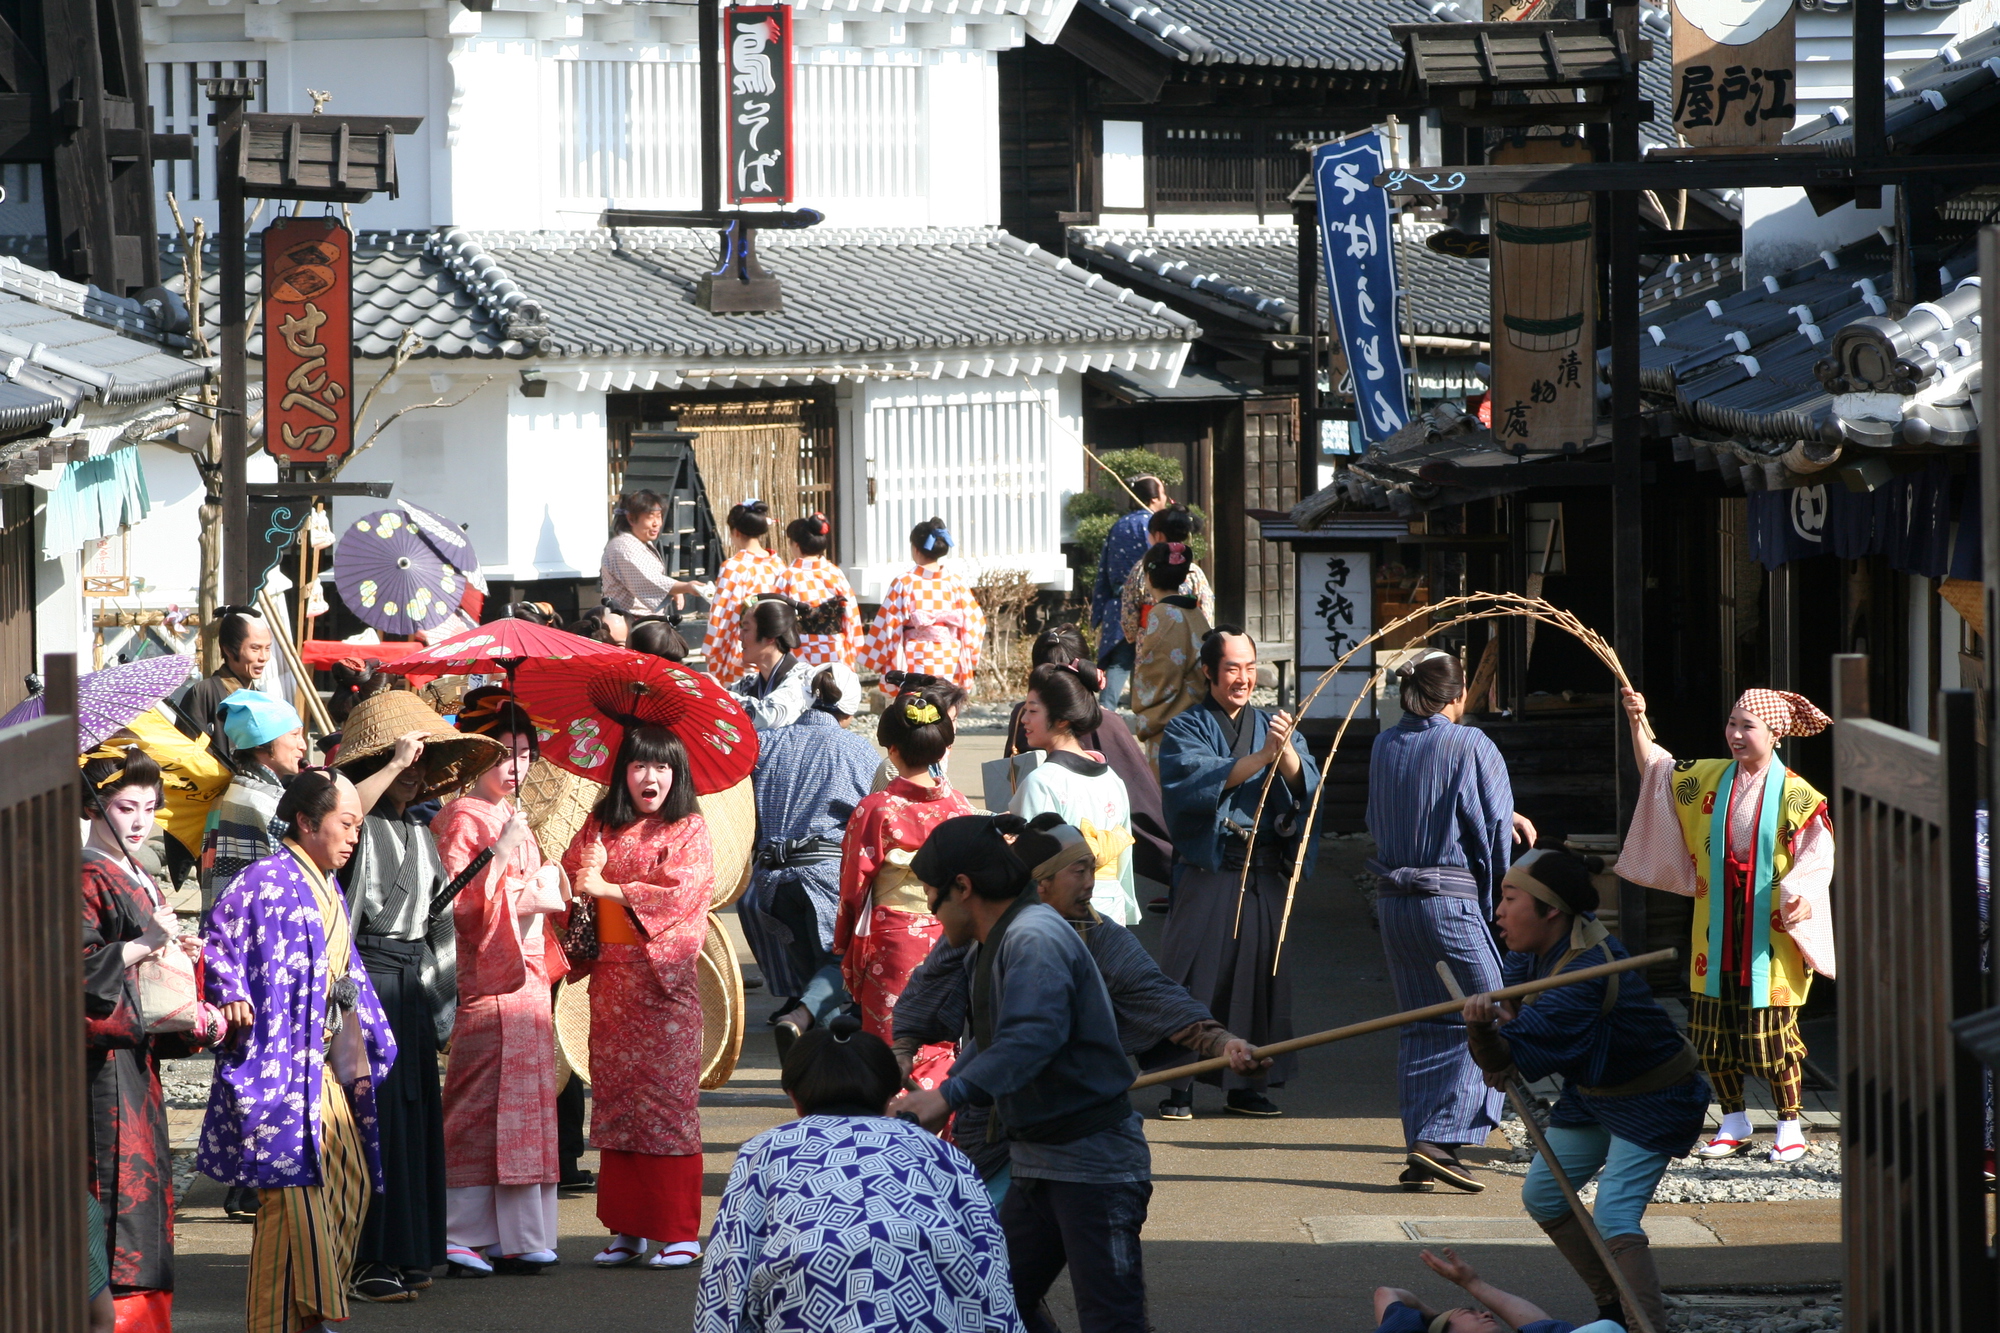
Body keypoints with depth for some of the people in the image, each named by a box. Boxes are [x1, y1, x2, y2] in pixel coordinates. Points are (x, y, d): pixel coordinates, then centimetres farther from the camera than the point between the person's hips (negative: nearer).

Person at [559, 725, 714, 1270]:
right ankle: (626, 1230, 8)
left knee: (668, 1098, -7)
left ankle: (680, 1232, -4)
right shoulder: (600, 828, 14)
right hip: (610, 975, 4)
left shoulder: (688, 830, 2)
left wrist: (610, 890, -14)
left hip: (663, 979, -4)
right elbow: (567, 876, 9)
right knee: (614, 1097, 3)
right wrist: (583, 871, -13)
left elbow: (680, 890, -11)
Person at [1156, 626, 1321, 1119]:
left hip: (1265, 873, 4)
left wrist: (1286, 751, -25)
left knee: (1260, 972, 5)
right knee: (1195, 973, -7)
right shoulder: (1186, 730, 3)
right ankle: (1180, 1086, -3)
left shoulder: (1273, 726, 14)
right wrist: (1261, 757, -29)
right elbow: (1196, 780, -17)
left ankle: (1246, 1083, 15)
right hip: (1208, 871, -4)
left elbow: (1306, 783, -3)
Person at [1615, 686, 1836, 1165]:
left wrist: (1801, 896, -26)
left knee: (1772, 1030, -3)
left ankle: (1790, 1125, 11)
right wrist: (1637, 724, 1)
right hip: (1718, 934, 5)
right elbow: (1655, 770, 14)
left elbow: (1817, 858, -8)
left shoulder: (1797, 795, -6)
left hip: (1771, 934, -5)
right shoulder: (1706, 779, 7)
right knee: (1711, 1029, 6)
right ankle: (1734, 1124, 19)